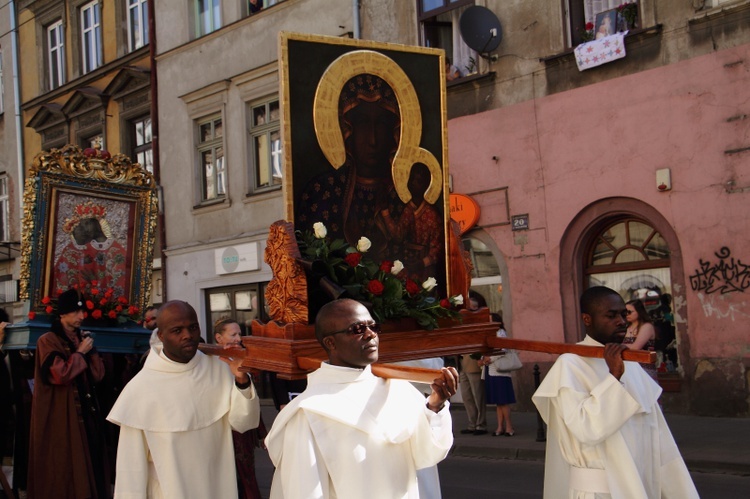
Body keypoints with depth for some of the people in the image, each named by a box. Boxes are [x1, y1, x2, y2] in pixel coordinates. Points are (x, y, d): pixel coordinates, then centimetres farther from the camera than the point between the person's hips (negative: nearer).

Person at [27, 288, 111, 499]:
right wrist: (80, 353, -9)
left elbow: (98, 375, 9)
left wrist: (90, 350, -3)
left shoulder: (81, 339, 13)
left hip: (85, 410, 7)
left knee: (89, 461, 5)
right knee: (64, 465, -3)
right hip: (61, 415, -6)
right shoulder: (48, 341, -7)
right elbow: (60, 375, -19)